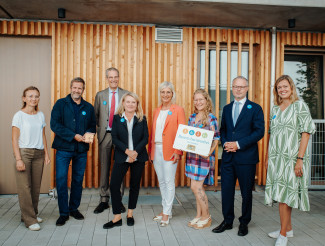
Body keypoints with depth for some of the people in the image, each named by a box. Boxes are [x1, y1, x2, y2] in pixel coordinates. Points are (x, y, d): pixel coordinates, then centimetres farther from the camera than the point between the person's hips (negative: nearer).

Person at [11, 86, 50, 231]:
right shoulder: (19, 115, -4)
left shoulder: (40, 115, 10)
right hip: (24, 152, -4)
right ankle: (29, 220, 4)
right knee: (24, 186, -4)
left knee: (36, 186, 6)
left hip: (38, 154, 4)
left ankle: (32, 214, 21)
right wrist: (18, 159, -12)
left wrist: (46, 154, 10)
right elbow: (15, 139, -6)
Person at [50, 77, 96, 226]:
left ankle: (74, 208, 26)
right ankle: (63, 212, 12)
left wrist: (89, 133, -9)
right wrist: (74, 136, -15)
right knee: (61, 180, -2)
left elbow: (93, 125, 15)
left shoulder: (88, 107, 10)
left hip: (81, 149, 3)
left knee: (78, 180, 10)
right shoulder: (60, 104, 1)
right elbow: (55, 125, -8)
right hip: (64, 148, -3)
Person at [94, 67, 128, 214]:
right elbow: (95, 115, 12)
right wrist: (98, 129, -1)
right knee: (104, 167, 7)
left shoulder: (126, 95, 4)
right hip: (105, 135, 1)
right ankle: (104, 200, 19)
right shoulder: (100, 95, 9)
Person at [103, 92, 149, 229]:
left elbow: (145, 138, -2)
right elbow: (114, 138, -3)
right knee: (114, 185, -6)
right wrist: (127, 151, -15)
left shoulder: (142, 119, 4)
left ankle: (130, 214, 26)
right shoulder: (117, 118, 3)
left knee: (134, 186, 9)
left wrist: (135, 152, -15)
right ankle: (117, 218, 6)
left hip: (138, 157, 1)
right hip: (121, 157, 0)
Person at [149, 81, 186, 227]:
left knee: (169, 182, -1)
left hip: (169, 151, -6)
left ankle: (166, 213, 9)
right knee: (161, 181, 13)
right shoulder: (156, 111, 15)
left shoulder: (178, 110, -3)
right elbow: (153, 132, 16)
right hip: (156, 150, 6)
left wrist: (178, 152, -15)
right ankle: (165, 209, 26)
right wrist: (150, 150, 11)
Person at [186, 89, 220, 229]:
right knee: (198, 187, 12)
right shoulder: (192, 117, 12)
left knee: (196, 187, -6)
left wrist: (209, 152, -20)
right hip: (191, 155, 6)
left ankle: (206, 216, 11)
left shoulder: (211, 118, -7)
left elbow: (216, 139, -8)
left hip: (203, 156, -6)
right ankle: (199, 215, 24)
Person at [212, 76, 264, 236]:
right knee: (226, 190, 9)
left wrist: (238, 144, -16)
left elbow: (259, 131, -9)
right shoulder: (227, 108, 14)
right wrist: (225, 143, -4)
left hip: (246, 158, -4)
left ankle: (244, 223, 25)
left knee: (246, 192, 8)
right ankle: (227, 221, 25)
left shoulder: (255, 108, -1)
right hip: (228, 157, 4)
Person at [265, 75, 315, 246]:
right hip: (276, 158, 6)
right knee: (282, 194, 12)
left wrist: (300, 159, -16)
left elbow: (306, 133, -9)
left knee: (284, 194, -7)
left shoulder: (300, 106, -4)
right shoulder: (275, 109, 13)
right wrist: (268, 156, 11)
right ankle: (288, 229, 26)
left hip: (291, 157, -6)